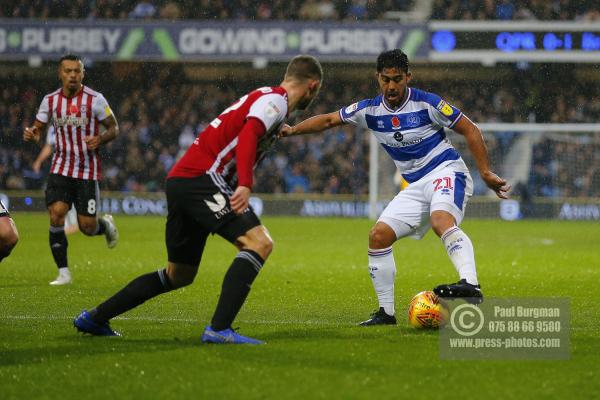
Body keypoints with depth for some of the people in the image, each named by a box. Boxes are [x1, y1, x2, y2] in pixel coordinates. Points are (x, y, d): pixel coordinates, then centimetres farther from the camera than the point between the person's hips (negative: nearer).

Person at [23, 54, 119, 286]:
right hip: (61, 168, 2)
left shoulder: (95, 99, -9)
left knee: (87, 227, -4)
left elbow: (114, 128, -1)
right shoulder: (50, 100, 1)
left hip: (88, 171, -2)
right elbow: (39, 129, 10)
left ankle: (106, 225, 36)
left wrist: (99, 139, -22)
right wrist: (31, 135, -14)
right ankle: (63, 273, -6)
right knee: (56, 213, -18)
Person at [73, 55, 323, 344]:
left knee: (180, 274, 19)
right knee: (259, 243, -18)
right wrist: (244, 186, -35)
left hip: (180, 179, 10)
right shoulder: (275, 101, -7)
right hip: (200, 179, -10)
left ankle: (94, 319, 27)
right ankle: (218, 329, -25)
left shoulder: (264, 97, 22)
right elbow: (247, 136, -25)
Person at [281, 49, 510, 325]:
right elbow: (329, 120, 11)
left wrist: (486, 173, -11)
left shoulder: (427, 104, -12)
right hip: (416, 185, 7)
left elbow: (470, 130, -7)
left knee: (441, 220, -37)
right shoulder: (370, 110, 2)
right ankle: (386, 312, 6)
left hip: (446, 172, -6)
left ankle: (471, 286, -56)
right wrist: (293, 130, -2)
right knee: (378, 236, -4)